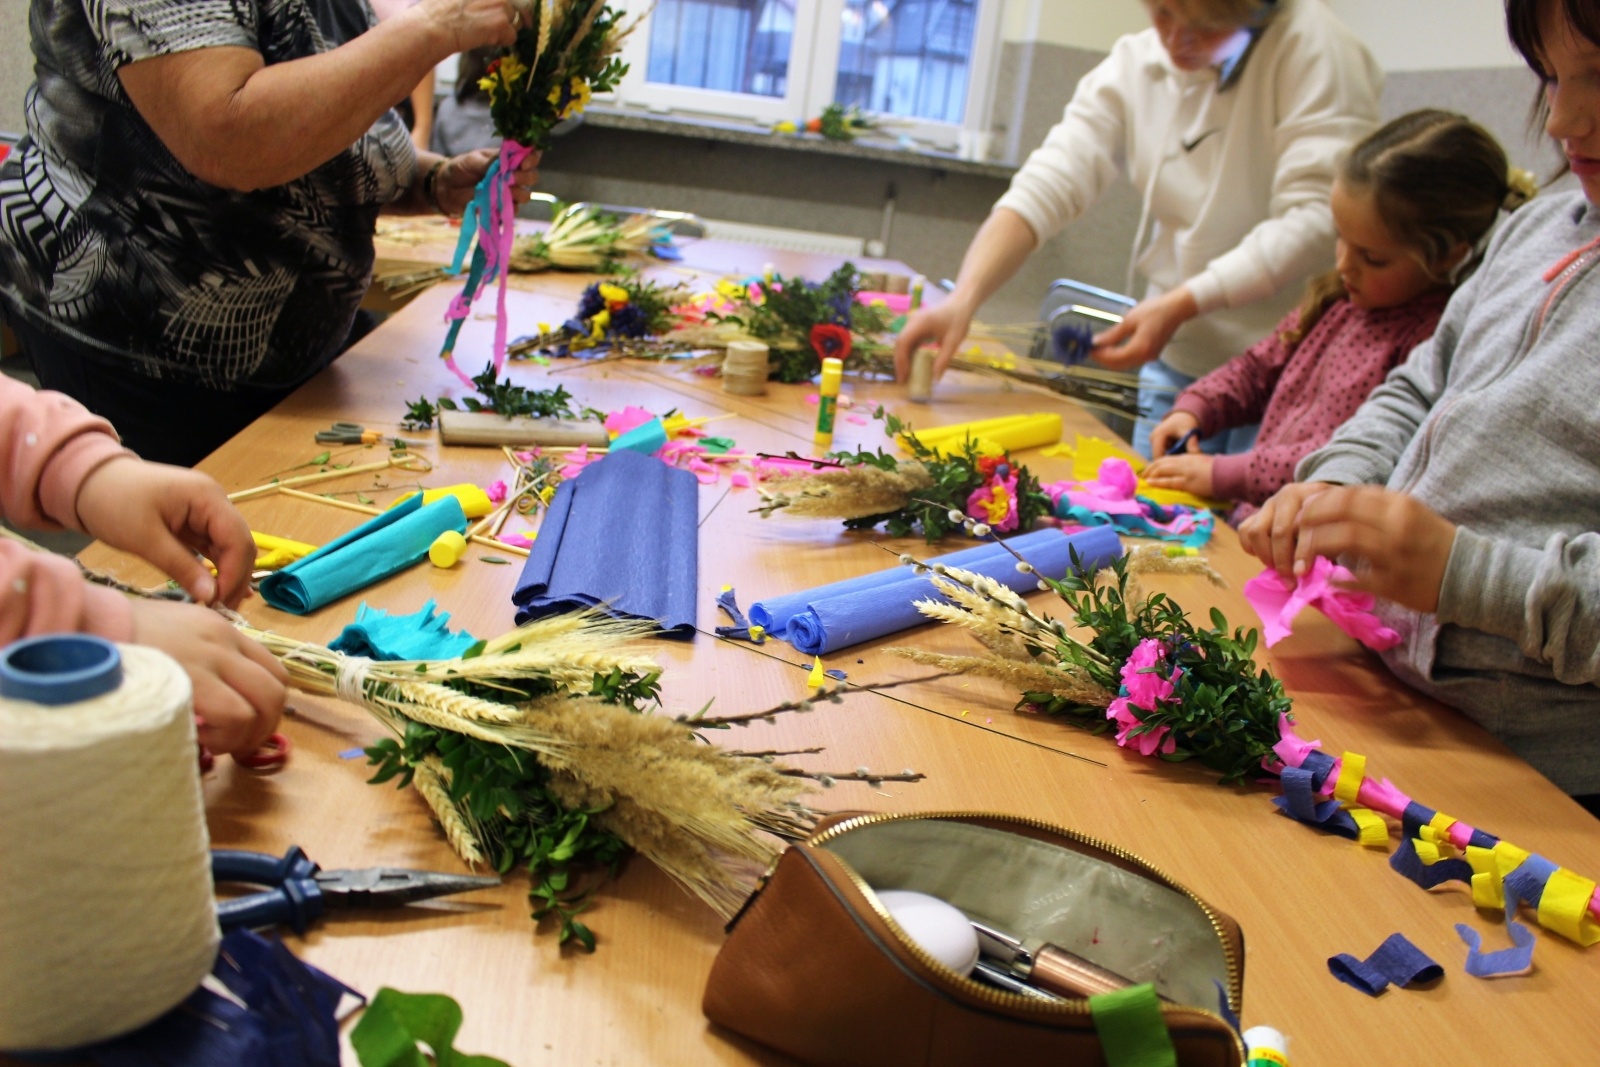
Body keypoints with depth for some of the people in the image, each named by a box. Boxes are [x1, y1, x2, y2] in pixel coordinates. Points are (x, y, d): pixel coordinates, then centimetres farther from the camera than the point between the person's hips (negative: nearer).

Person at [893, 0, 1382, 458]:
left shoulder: (1312, 45, -13)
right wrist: (963, 299, -19)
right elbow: (1045, 187, -5)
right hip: (1176, 363, 5)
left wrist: (1180, 305, -25)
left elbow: (1316, 218, -20)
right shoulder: (1131, 66, 2)